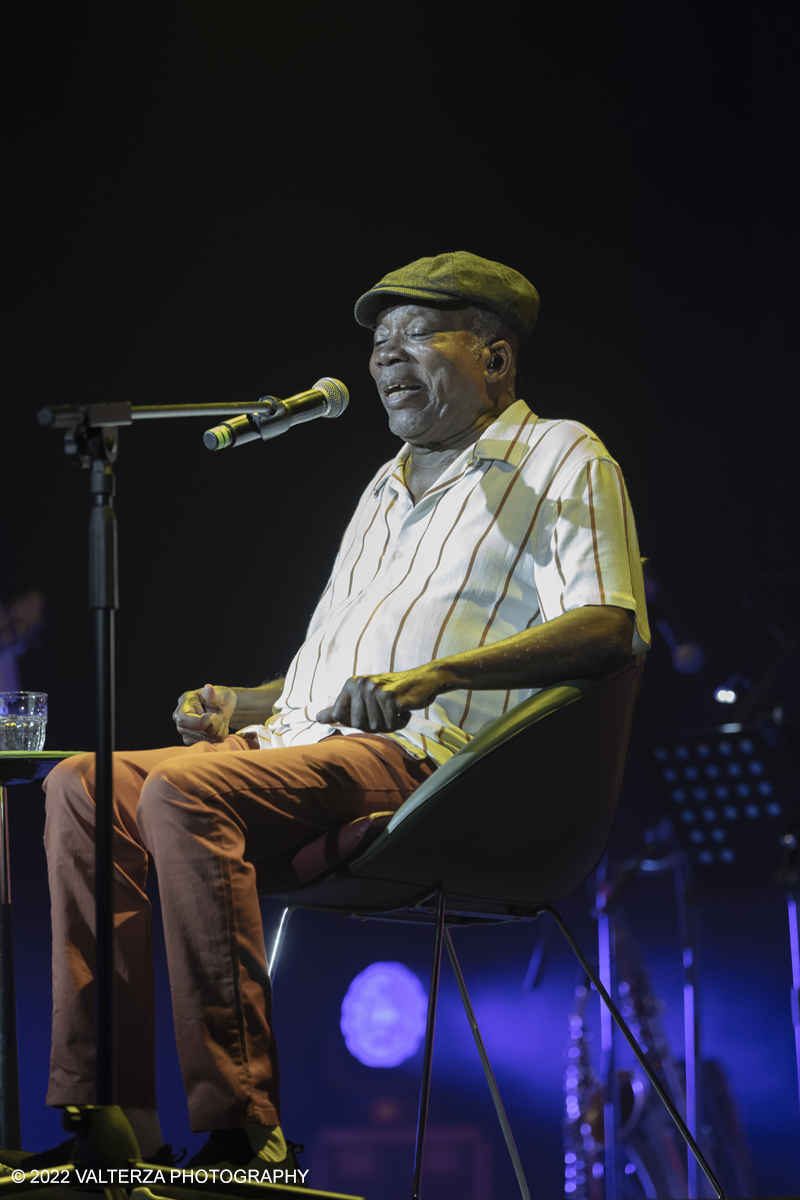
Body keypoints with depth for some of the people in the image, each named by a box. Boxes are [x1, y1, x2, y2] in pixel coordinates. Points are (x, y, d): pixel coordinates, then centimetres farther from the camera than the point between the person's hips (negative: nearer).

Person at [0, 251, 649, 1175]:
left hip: (422, 757, -8)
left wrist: (431, 676, -24)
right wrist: (245, 704, 12)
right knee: (85, 785, -13)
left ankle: (241, 1126, -33)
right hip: (303, 748, 8)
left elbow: (608, 626, -12)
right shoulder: (388, 486, 31)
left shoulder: (560, 458, 5)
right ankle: (112, 1117, -19)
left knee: (186, 790, -32)